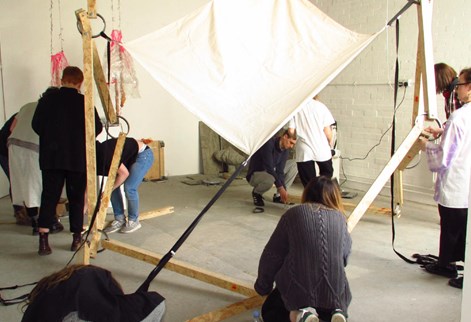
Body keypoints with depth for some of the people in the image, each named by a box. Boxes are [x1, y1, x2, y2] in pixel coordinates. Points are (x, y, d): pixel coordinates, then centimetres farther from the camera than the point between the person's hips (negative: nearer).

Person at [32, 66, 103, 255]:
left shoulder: (46, 100, -1)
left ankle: (43, 238, -4)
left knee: (49, 197, 6)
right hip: (78, 158, -1)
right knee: (76, 197, 10)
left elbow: (36, 125, 3)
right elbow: (97, 128, -4)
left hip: (50, 157, 1)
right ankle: (77, 238, 16)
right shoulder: (84, 102, -7)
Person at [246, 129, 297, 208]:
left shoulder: (285, 150, -5)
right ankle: (256, 193, -6)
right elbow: (269, 167, -30)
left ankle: (278, 196, -1)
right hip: (255, 175, -8)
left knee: (293, 166, -4)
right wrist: (280, 187, -31)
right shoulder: (269, 144, -26)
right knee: (270, 179, -41)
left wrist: (284, 190, -21)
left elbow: (280, 170, -9)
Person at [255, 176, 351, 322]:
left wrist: (263, 287, 20)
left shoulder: (293, 214, 2)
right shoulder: (340, 217, 8)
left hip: (298, 289, -2)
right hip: (335, 291, 3)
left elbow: (272, 255, 5)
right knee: (338, 310, 36)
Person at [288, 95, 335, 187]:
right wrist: (331, 141, 15)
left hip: (304, 151, 0)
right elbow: (327, 131, -4)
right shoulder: (321, 106, -3)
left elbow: (291, 131, -5)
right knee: (327, 173, 22)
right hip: (322, 149, 0)